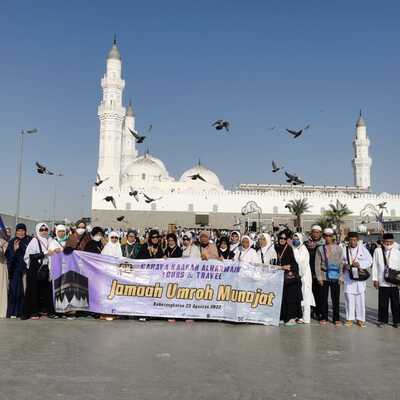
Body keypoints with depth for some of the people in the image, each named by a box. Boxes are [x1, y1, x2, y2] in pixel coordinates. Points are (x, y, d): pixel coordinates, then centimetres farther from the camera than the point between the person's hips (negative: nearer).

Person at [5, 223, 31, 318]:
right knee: (15, 290, -1)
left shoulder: (30, 240, 5)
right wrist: (14, 249, -15)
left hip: (26, 268, 0)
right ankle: (13, 312, 6)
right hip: (16, 269, 0)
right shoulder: (12, 242, 7)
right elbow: (7, 255, 1)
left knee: (26, 290, -1)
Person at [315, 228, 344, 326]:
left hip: (335, 277, 0)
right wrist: (319, 277, -3)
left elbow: (341, 263, 4)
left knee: (336, 298, 2)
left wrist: (341, 277, -1)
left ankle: (336, 318, 14)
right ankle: (324, 317, 18)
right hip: (324, 276, 0)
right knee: (323, 298, 5)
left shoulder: (338, 249, 3)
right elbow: (317, 264, 2)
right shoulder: (320, 249, 3)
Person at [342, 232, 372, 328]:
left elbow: (369, 261, 0)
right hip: (348, 276, 1)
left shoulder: (363, 249, 2)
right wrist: (344, 265, -10)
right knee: (349, 297, 2)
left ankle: (360, 319, 9)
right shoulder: (344, 250, 6)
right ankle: (350, 318, 11)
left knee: (360, 297, -1)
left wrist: (359, 264, -15)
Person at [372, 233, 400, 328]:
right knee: (383, 303, 5)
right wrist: (375, 279, -1)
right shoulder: (378, 251, 2)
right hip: (382, 282, 0)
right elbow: (375, 265, 3)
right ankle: (383, 320, 18)